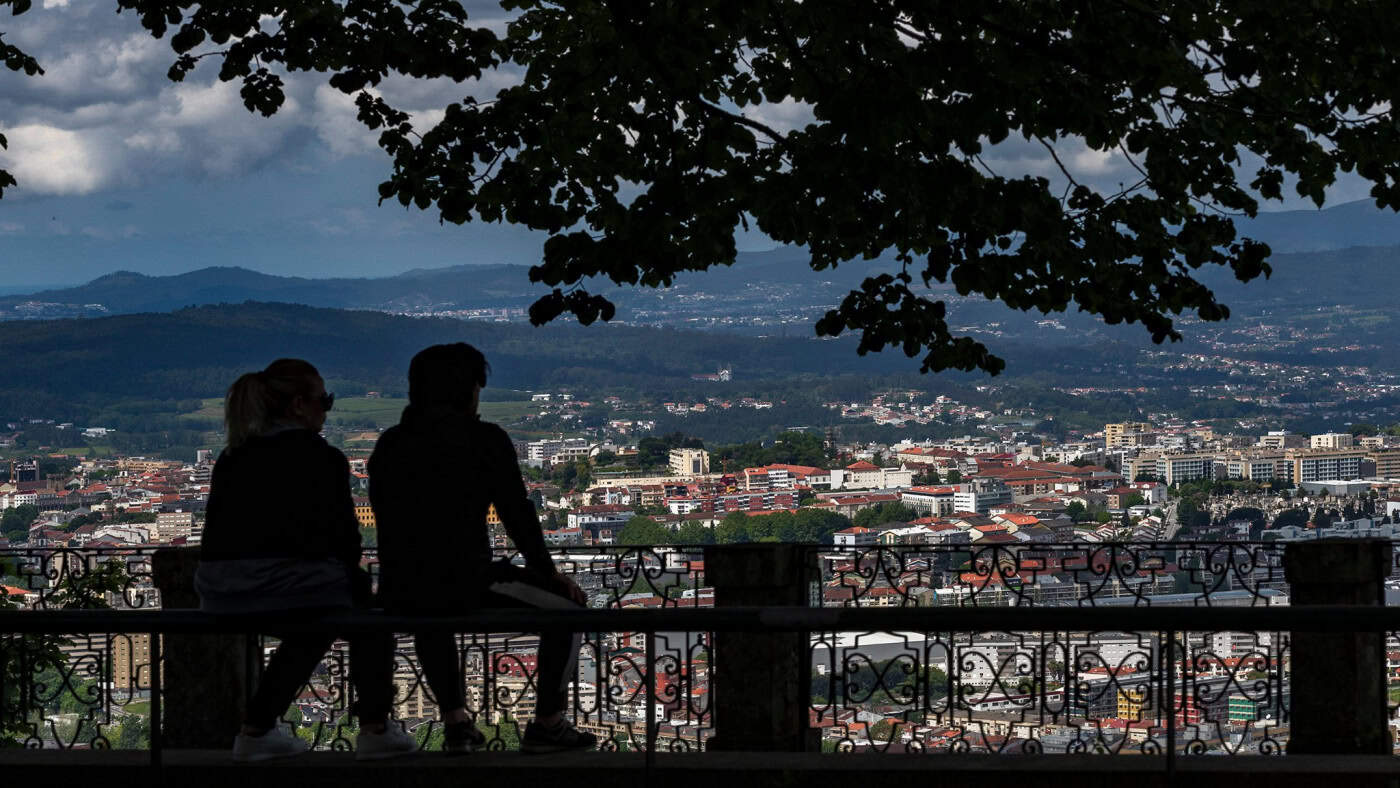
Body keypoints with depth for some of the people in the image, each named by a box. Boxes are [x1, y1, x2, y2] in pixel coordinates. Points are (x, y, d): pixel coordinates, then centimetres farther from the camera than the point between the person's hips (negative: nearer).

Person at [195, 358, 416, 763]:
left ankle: (255, 730, 31)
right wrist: (357, 583, 17)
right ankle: (374, 730, 17)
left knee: (313, 626, 34)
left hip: (221, 600, 6)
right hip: (290, 589, -6)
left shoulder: (230, 459, 15)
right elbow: (344, 539, -2)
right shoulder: (321, 458, -3)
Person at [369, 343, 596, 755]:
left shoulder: (389, 444, 12)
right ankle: (547, 724, 20)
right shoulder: (484, 439, -3)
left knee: (432, 613, 42)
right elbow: (518, 515, 0)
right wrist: (550, 573, 14)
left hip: (398, 592, 6)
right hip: (466, 584, -5)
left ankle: (455, 722, 34)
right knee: (567, 605, 15)